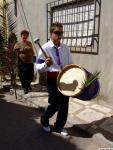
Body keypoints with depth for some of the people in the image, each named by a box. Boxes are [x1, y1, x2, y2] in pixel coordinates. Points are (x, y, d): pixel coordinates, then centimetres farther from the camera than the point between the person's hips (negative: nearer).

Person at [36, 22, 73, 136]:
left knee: (64, 105, 11)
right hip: (53, 80, -5)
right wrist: (46, 64, -32)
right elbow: (38, 68, -11)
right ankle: (44, 121, 33)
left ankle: (59, 127, 33)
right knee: (54, 105, 0)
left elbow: (70, 64, 13)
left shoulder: (65, 48, 5)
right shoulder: (45, 48, -10)